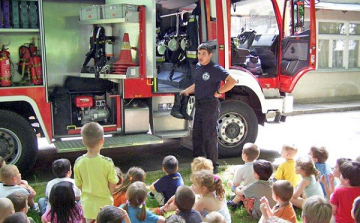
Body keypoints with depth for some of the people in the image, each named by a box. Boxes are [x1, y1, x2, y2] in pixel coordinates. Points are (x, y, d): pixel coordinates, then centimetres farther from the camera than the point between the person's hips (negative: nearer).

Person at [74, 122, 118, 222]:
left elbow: (79, 185, -1)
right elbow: (112, 186, -11)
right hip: (104, 203, -2)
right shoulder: (107, 163, -21)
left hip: (88, 204, 3)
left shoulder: (79, 162, -12)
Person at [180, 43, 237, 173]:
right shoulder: (198, 67, 12)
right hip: (198, 105, 8)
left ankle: (213, 166, 6)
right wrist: (186, 91, 27)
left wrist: (218, 92, -15)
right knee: (196, 136, 13)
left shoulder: (215, 69, -12)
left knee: (209, 137, -4)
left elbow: (232, 81, -18)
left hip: (210, 105, -8)